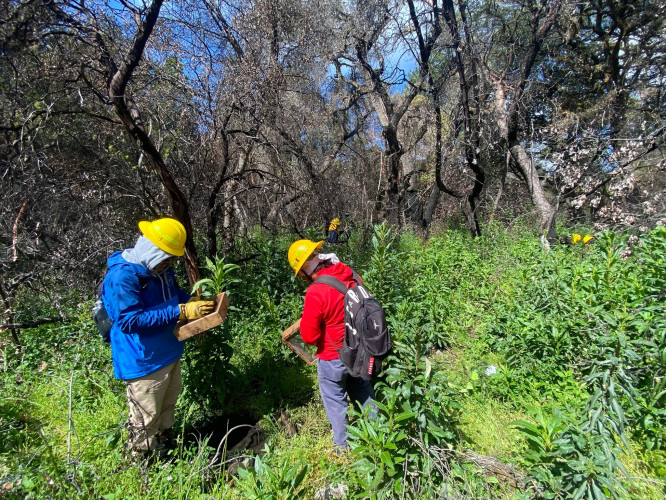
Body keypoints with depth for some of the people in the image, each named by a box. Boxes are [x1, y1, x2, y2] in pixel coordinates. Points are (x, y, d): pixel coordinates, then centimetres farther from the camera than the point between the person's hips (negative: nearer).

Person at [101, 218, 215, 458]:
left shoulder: (160, 268, -1)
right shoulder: (122, 276, -27)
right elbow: (129, 320, -30)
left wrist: (191, 300, -6)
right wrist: (180, 312, -32)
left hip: (169, 352, 9)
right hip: (143, 361, -9)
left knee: (169, 403, 27)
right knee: (146, 416, 12)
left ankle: (162, 445, 51)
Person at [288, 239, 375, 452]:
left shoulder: (315, 293, -28)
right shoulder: (350, 275, -10)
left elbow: (309, 336, -20)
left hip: (333, 357, -6)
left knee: (335, 400, 18)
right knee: (363, 394, 27)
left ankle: (343, 446, 37)